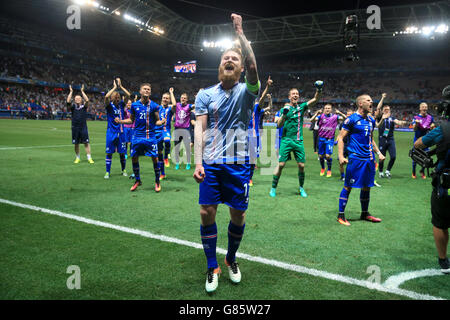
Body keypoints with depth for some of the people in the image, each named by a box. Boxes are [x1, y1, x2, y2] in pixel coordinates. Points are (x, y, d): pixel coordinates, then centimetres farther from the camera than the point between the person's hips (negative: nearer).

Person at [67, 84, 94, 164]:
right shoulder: (73, 106, 6)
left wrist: (82, 91, -7)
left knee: (86, 143, -4)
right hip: (75, 127, 1)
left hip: (83, 127, -1)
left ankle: (89, 158, 0)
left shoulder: (84, 106, 5)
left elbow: (87, 100, -13)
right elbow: (68, 101, -11)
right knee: (76, 144, 8)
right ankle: (77, 158, 20)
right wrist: (71, 92, -6)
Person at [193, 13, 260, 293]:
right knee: (207, 213, -2)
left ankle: (231, 259, 30)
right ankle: (212, 267, 16)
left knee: (238, 215, 4)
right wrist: (198, 162, -10)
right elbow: (200, 128, 1)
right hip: (210, 163, 1)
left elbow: (253, 66, -17)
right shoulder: (205, 94, 8)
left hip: (238, 162, 0)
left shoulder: (246, 91, 4)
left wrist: (240, 32, -15)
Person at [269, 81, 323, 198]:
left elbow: (315, 100, -1)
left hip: (299, 141, 3)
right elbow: (279, 125, -5)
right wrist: (284, 114, -20)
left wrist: (319, 90, -18)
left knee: (301, 165, 2)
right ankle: (273, 188, 5)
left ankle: (301, 188, 21)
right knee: (281, 164, -6)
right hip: (286, 140, -3)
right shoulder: (284, 109, 2)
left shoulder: (302, 107, 10)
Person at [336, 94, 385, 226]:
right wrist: (341, 156, -17)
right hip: (355, 158, -7)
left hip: (369, 158, 7)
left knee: (367, 186, 14)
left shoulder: (371, 120, 14)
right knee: (348, 186, -2)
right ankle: (341, 215, 7)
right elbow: (340, 138, -9)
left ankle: (365, 213, 28)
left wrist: (378, 153, 17)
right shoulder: (352, 119, -8)